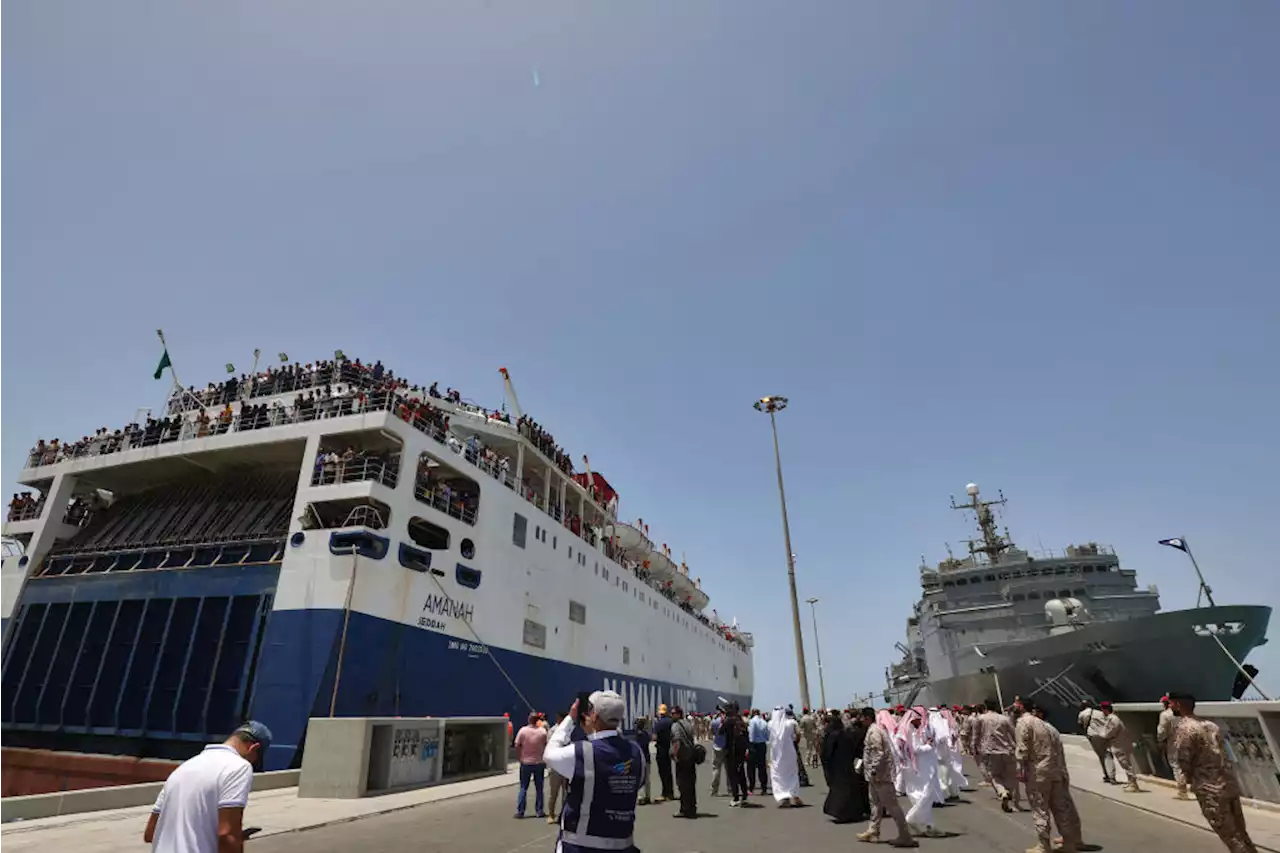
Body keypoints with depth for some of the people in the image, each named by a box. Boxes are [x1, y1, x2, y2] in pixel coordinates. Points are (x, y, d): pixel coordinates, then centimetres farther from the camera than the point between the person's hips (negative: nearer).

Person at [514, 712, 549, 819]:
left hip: (525, 763, -1)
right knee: (539, 788, 12)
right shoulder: (543, 731, -7)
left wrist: (519, 758, 5)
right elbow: (547, 746, -4)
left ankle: (520, 812, 9)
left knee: (523, 788, 10)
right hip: (539, 763, 1)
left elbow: (517, 746, -9)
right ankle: (540, 811, 14)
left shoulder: (523, 730, -10)